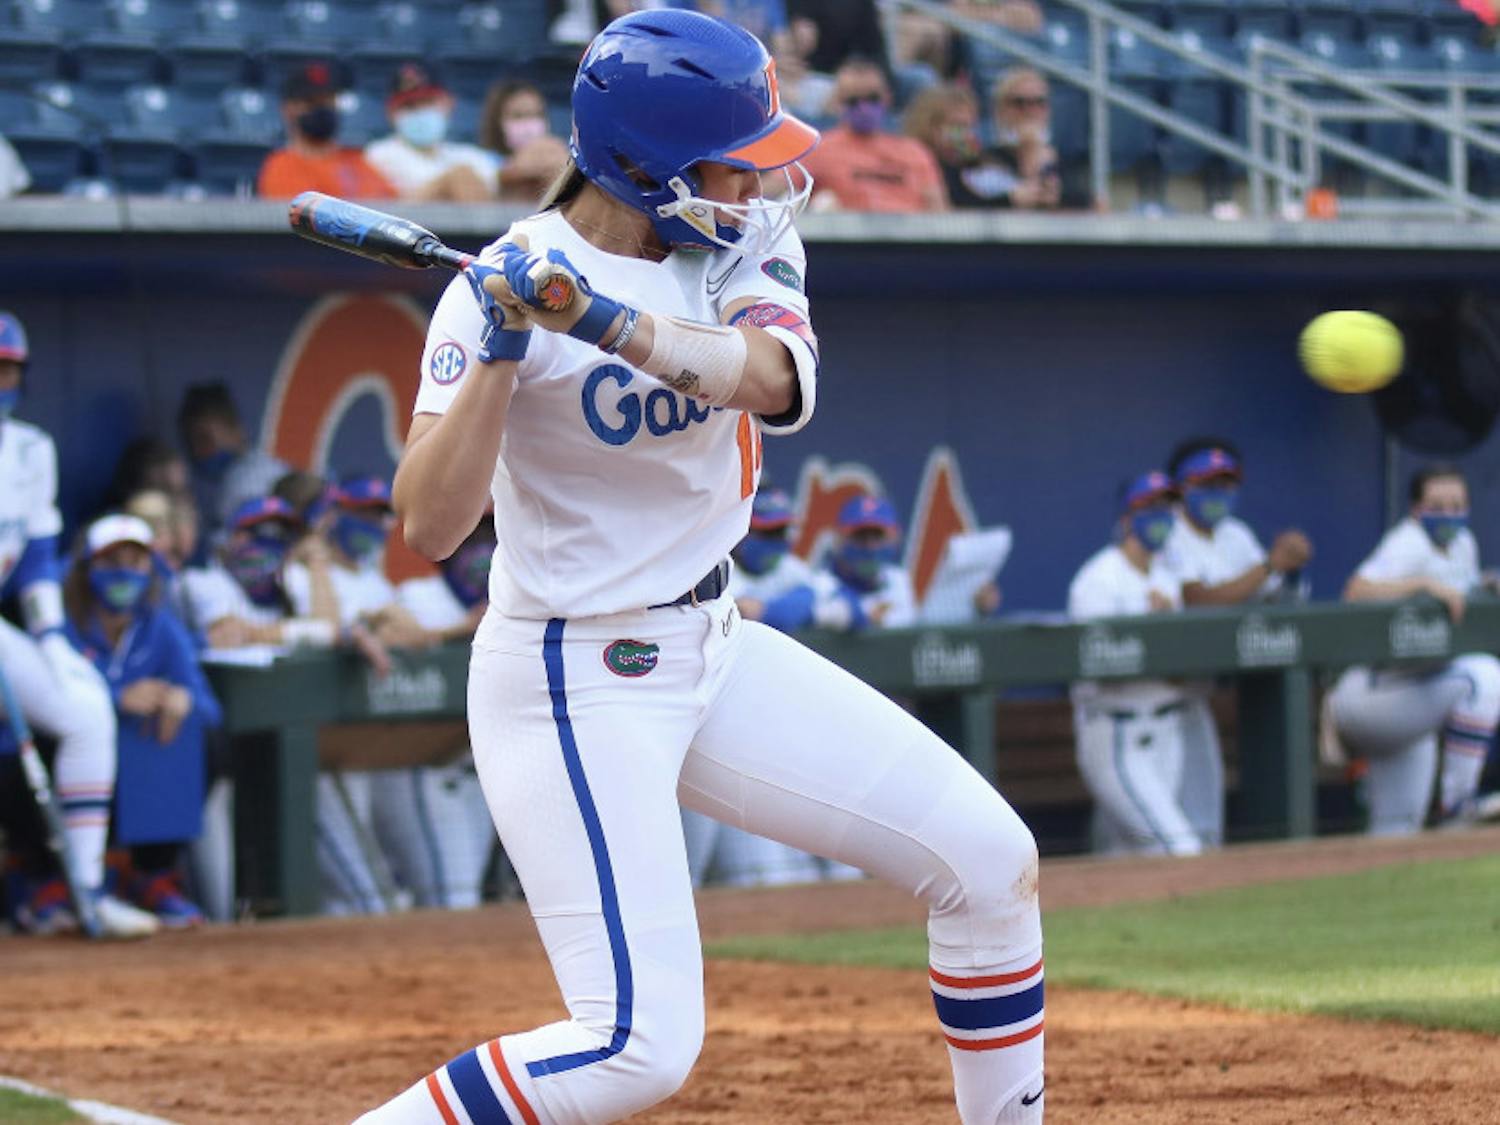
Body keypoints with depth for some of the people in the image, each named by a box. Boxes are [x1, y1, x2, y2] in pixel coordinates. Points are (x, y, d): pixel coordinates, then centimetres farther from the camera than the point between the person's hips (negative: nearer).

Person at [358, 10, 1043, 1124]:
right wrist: (499, 351, -34)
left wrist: (608, 323, -37)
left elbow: (777, 382, -23)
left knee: (988, 858, 1)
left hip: (715, 652, 7)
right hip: (572, 685, -7)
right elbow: (431, 527, -24)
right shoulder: (503, 286, -16)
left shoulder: (740, 240, 0)